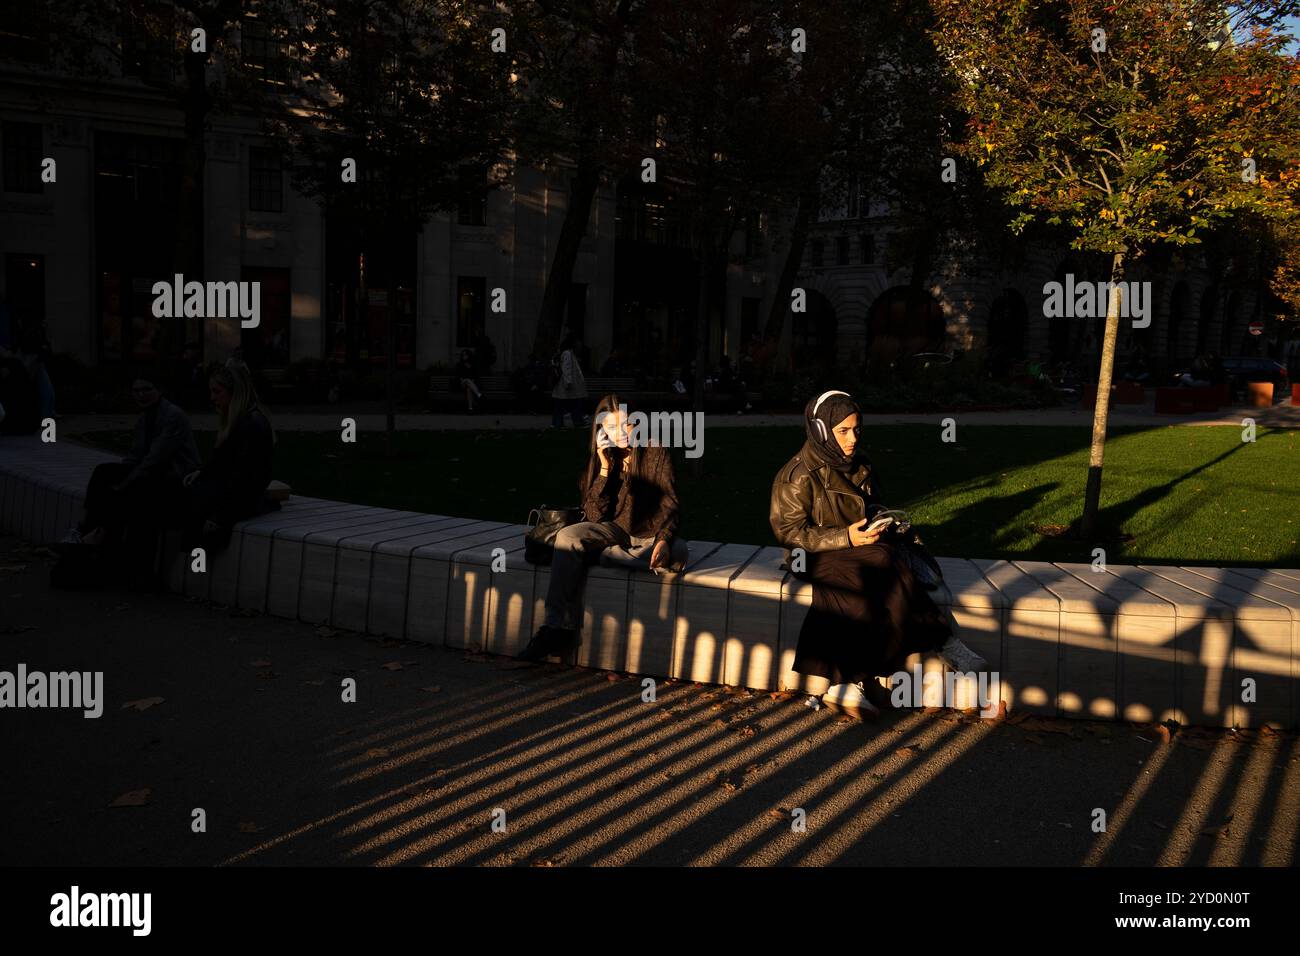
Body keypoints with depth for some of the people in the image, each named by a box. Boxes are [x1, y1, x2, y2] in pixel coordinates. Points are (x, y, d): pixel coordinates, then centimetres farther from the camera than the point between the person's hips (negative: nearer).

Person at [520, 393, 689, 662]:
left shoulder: (656, 454, -7)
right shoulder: (598, 460, 0)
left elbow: (670, 505, -12)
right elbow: (595, 516, -8)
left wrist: (663, 540, -32)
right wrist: (605, 469, -18)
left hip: (650, 534, -2)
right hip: (614, 530, 2)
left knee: (678, 552, -36)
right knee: (567, 537, -27)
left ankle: (604, 556, -23)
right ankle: (557, 627, -31)